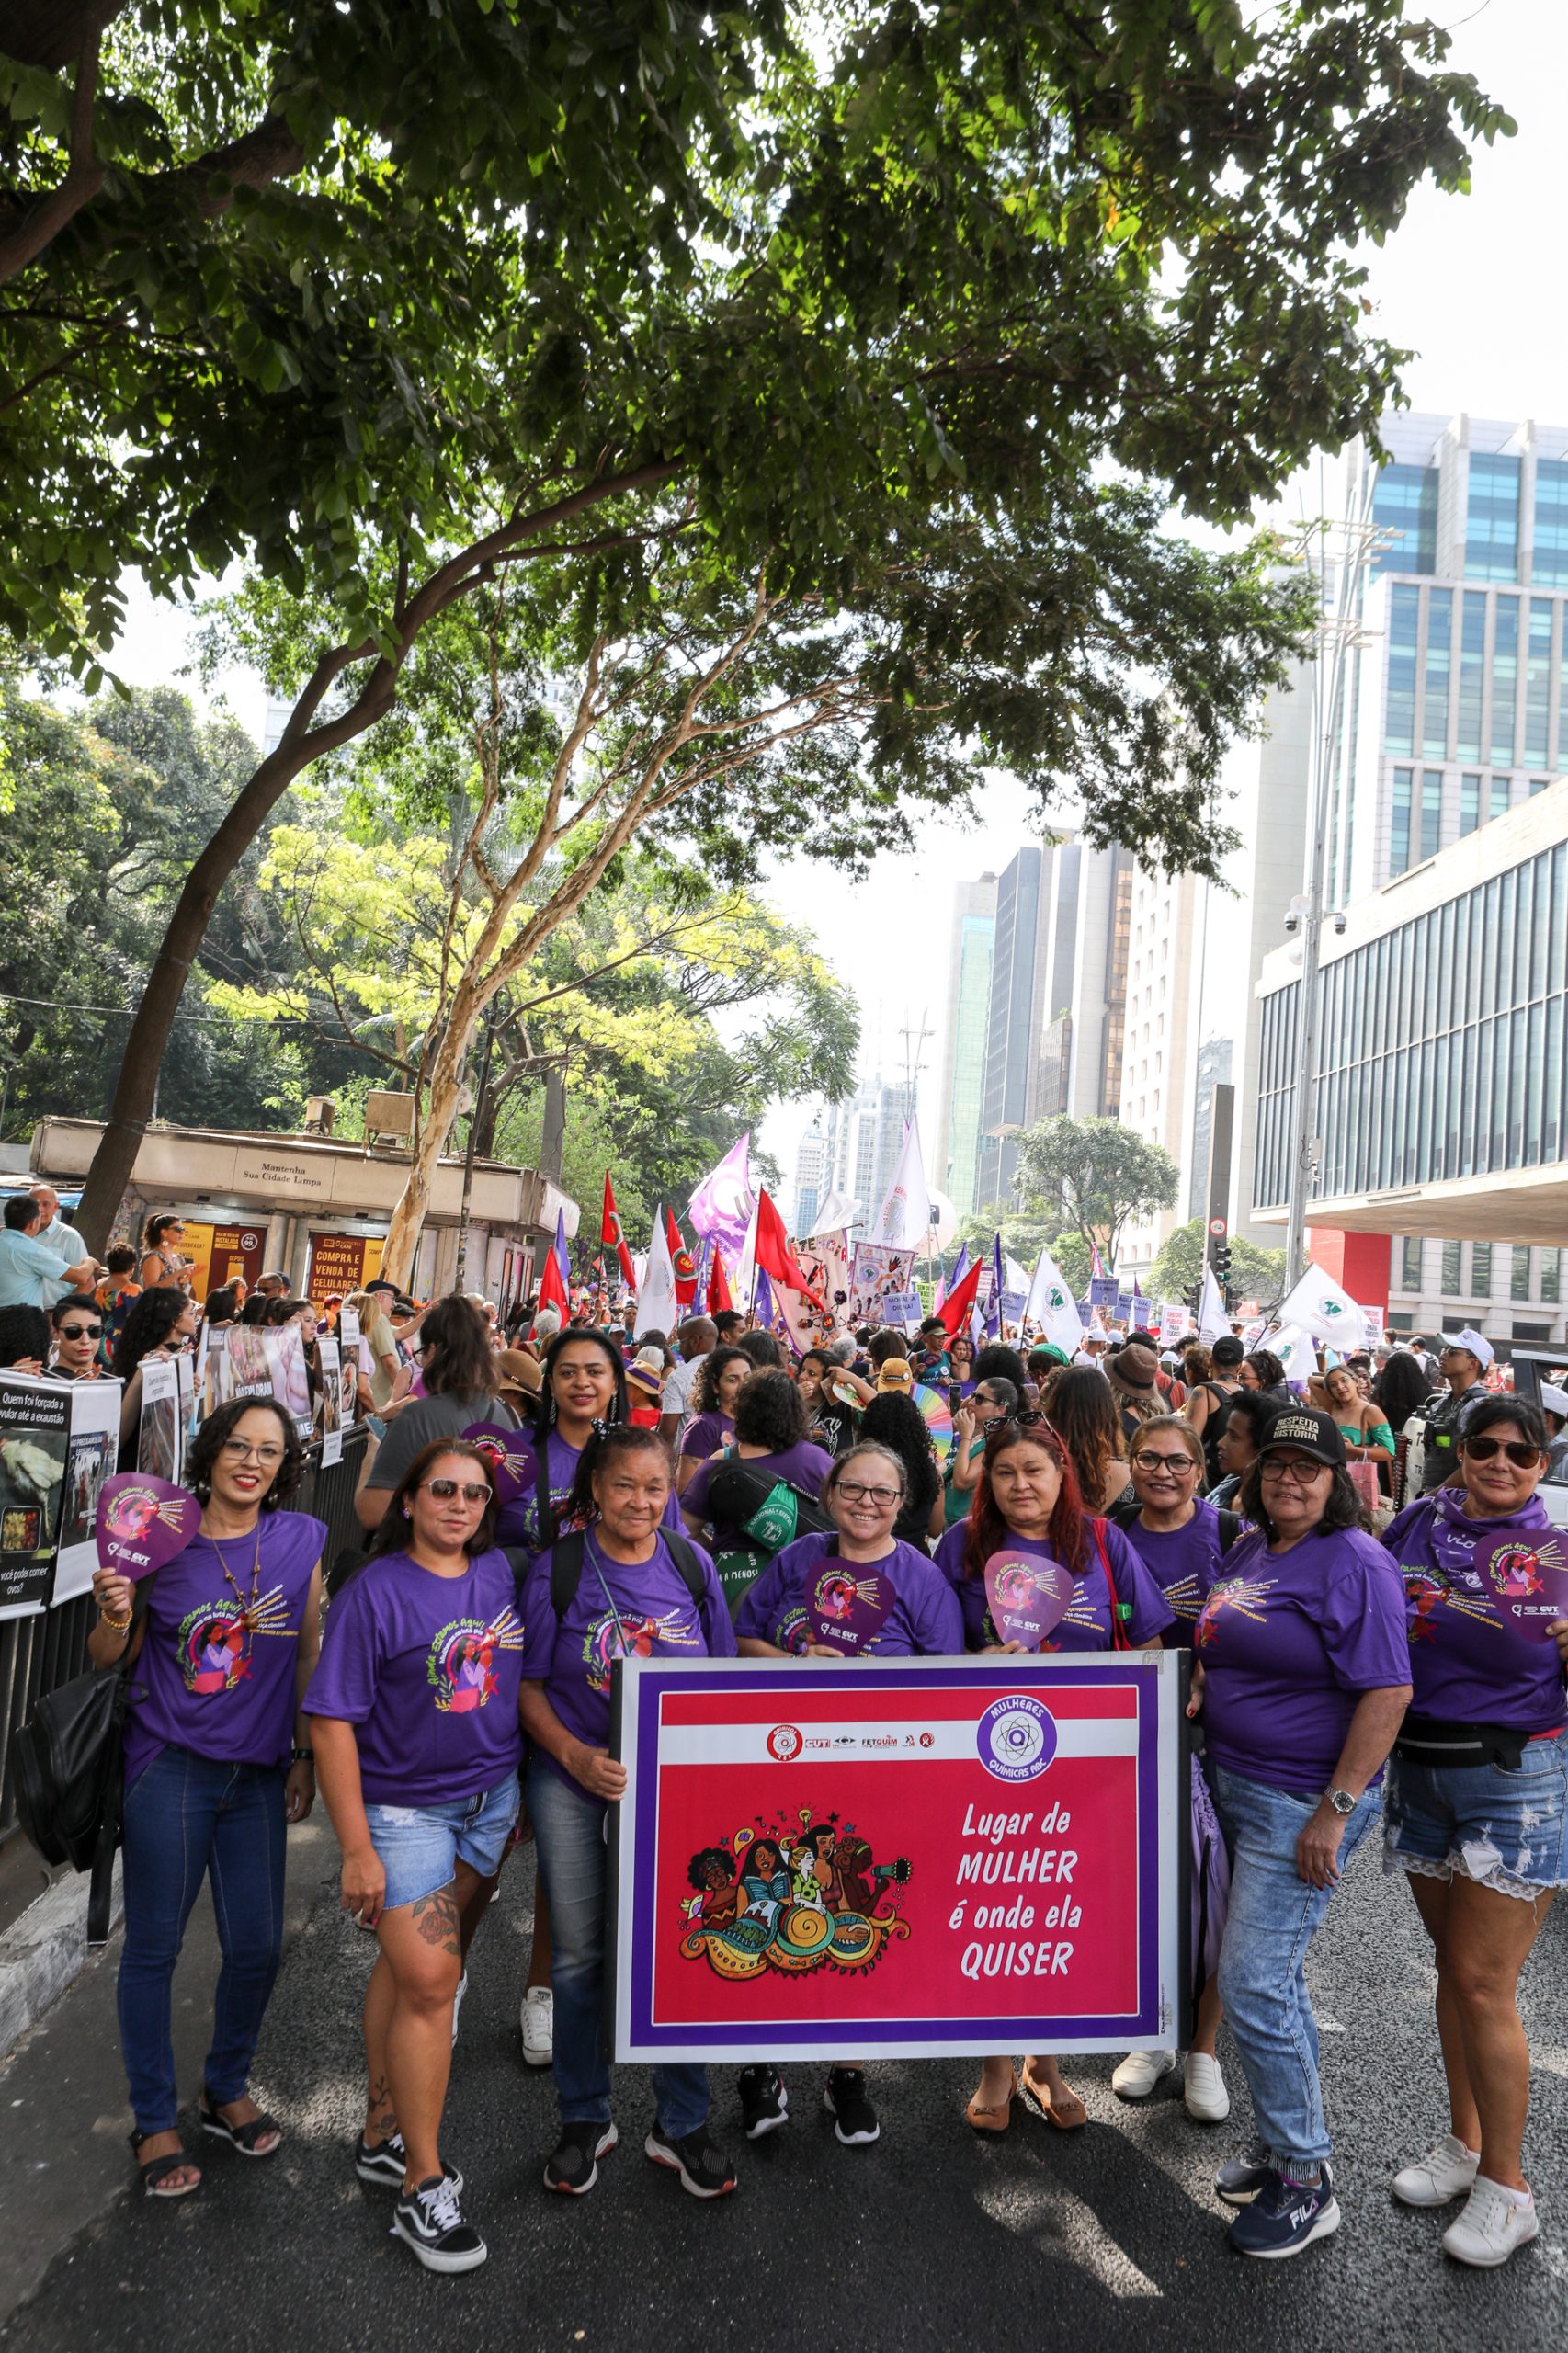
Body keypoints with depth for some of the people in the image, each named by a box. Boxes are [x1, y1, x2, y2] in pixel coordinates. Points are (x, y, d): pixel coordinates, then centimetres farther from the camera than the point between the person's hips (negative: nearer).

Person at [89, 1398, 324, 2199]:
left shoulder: (302, 1539, -2)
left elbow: (309, 1655, 6)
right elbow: (110, 1659, 1)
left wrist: (304, 1756, 7)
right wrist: (114, 1615, -21)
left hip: (257, 1773, 3)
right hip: (169, 1767, -2)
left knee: (257, 1947, 9)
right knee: (152, 1947, 8)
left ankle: (225, 2091, 35)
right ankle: (155, 2122, 28)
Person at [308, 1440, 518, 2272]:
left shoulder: (499, 1572, 1)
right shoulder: (373, 1593, -15)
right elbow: (332, 1722, -15)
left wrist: (526, 1791, 11)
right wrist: (358, 1851, -16)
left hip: (491, 1797, 5)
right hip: (404, 1808, -4)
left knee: (412, 1963, 14)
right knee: (429, 1980, -6)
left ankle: (383, 2135, 30)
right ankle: (422, 2186, 8)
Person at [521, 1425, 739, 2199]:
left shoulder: (691, 1564, -1)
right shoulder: (558, 1569, -8)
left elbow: (720, 1675, 8)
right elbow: (528, 1685, -4)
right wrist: (575, 1755, -18)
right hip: (574, 1781, -1)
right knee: (580, 1954, 10)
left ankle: (681, 2125, 25)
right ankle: (585, 2120, 31)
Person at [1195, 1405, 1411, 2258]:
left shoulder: (1356, 1564, -16)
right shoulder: (1247, 1552, 8)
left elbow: (1388, 1691, -20)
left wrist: (1335, 1810, -22)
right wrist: (1200, 1687, 3)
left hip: (1302, 1801, -8)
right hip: (1232, 1785, 8)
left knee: (1253, 1985, -5)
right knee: (1272, 1976, 18)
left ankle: (1305, 2180, 14)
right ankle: (1283, 2142, 34)